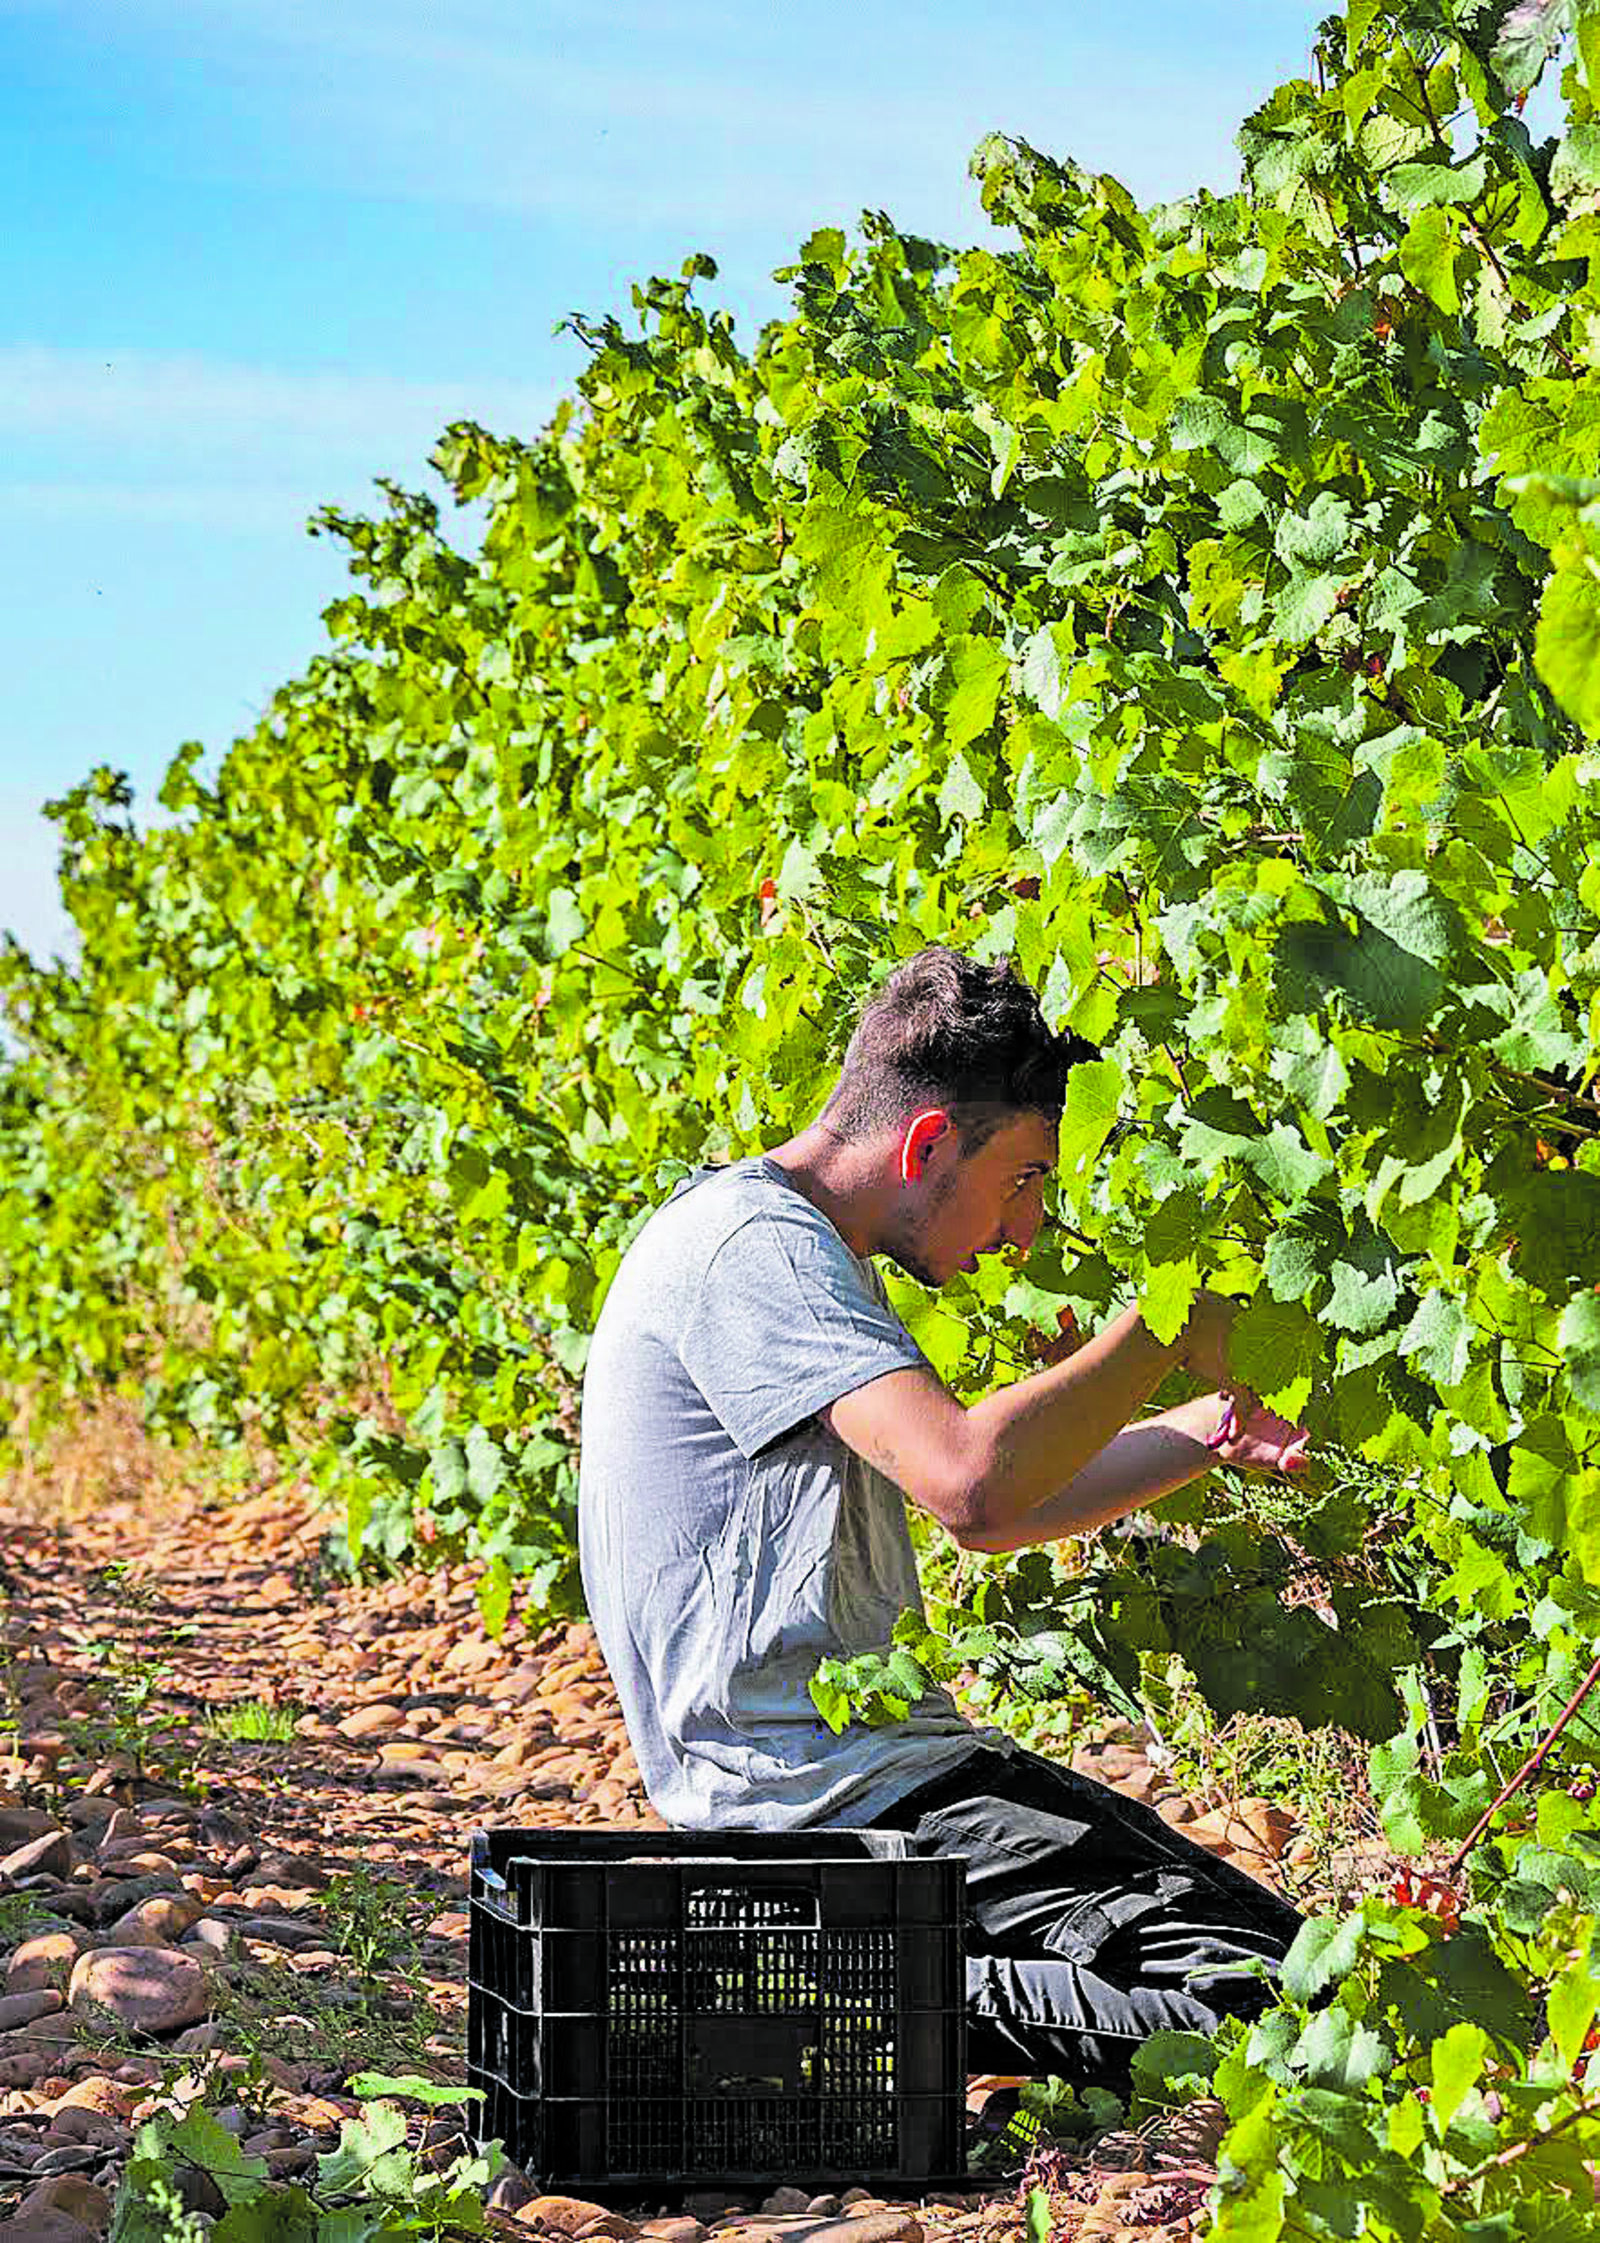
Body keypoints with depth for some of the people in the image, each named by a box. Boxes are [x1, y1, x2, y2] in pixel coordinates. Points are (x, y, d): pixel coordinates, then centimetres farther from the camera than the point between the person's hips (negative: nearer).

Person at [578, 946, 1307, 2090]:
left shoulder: (803, 1251, 19)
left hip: (890, 1758, 11)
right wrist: (1164, 1329, -15)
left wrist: (1204, 1434, 13)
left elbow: (987, 1515, 26)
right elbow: (971, 1481, -27)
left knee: (1271, 1934, 8)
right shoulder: (752, 1244, -15)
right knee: (1253, 1995, -18)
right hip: (818, 1799, -11)